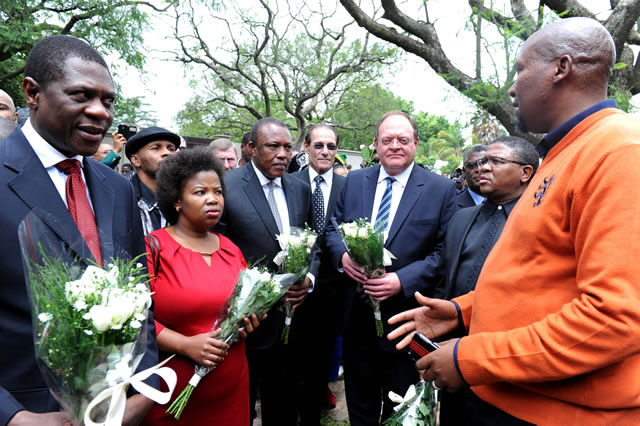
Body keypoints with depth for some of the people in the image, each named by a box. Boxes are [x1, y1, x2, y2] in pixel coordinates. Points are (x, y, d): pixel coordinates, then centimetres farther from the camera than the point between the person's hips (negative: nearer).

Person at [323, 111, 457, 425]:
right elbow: (333, 228, 7)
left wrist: (402, 280, -23)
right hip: (356, 314, 3)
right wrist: (342, 255, -14)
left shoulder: (441, 189, -7)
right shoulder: (354, 181, 3)